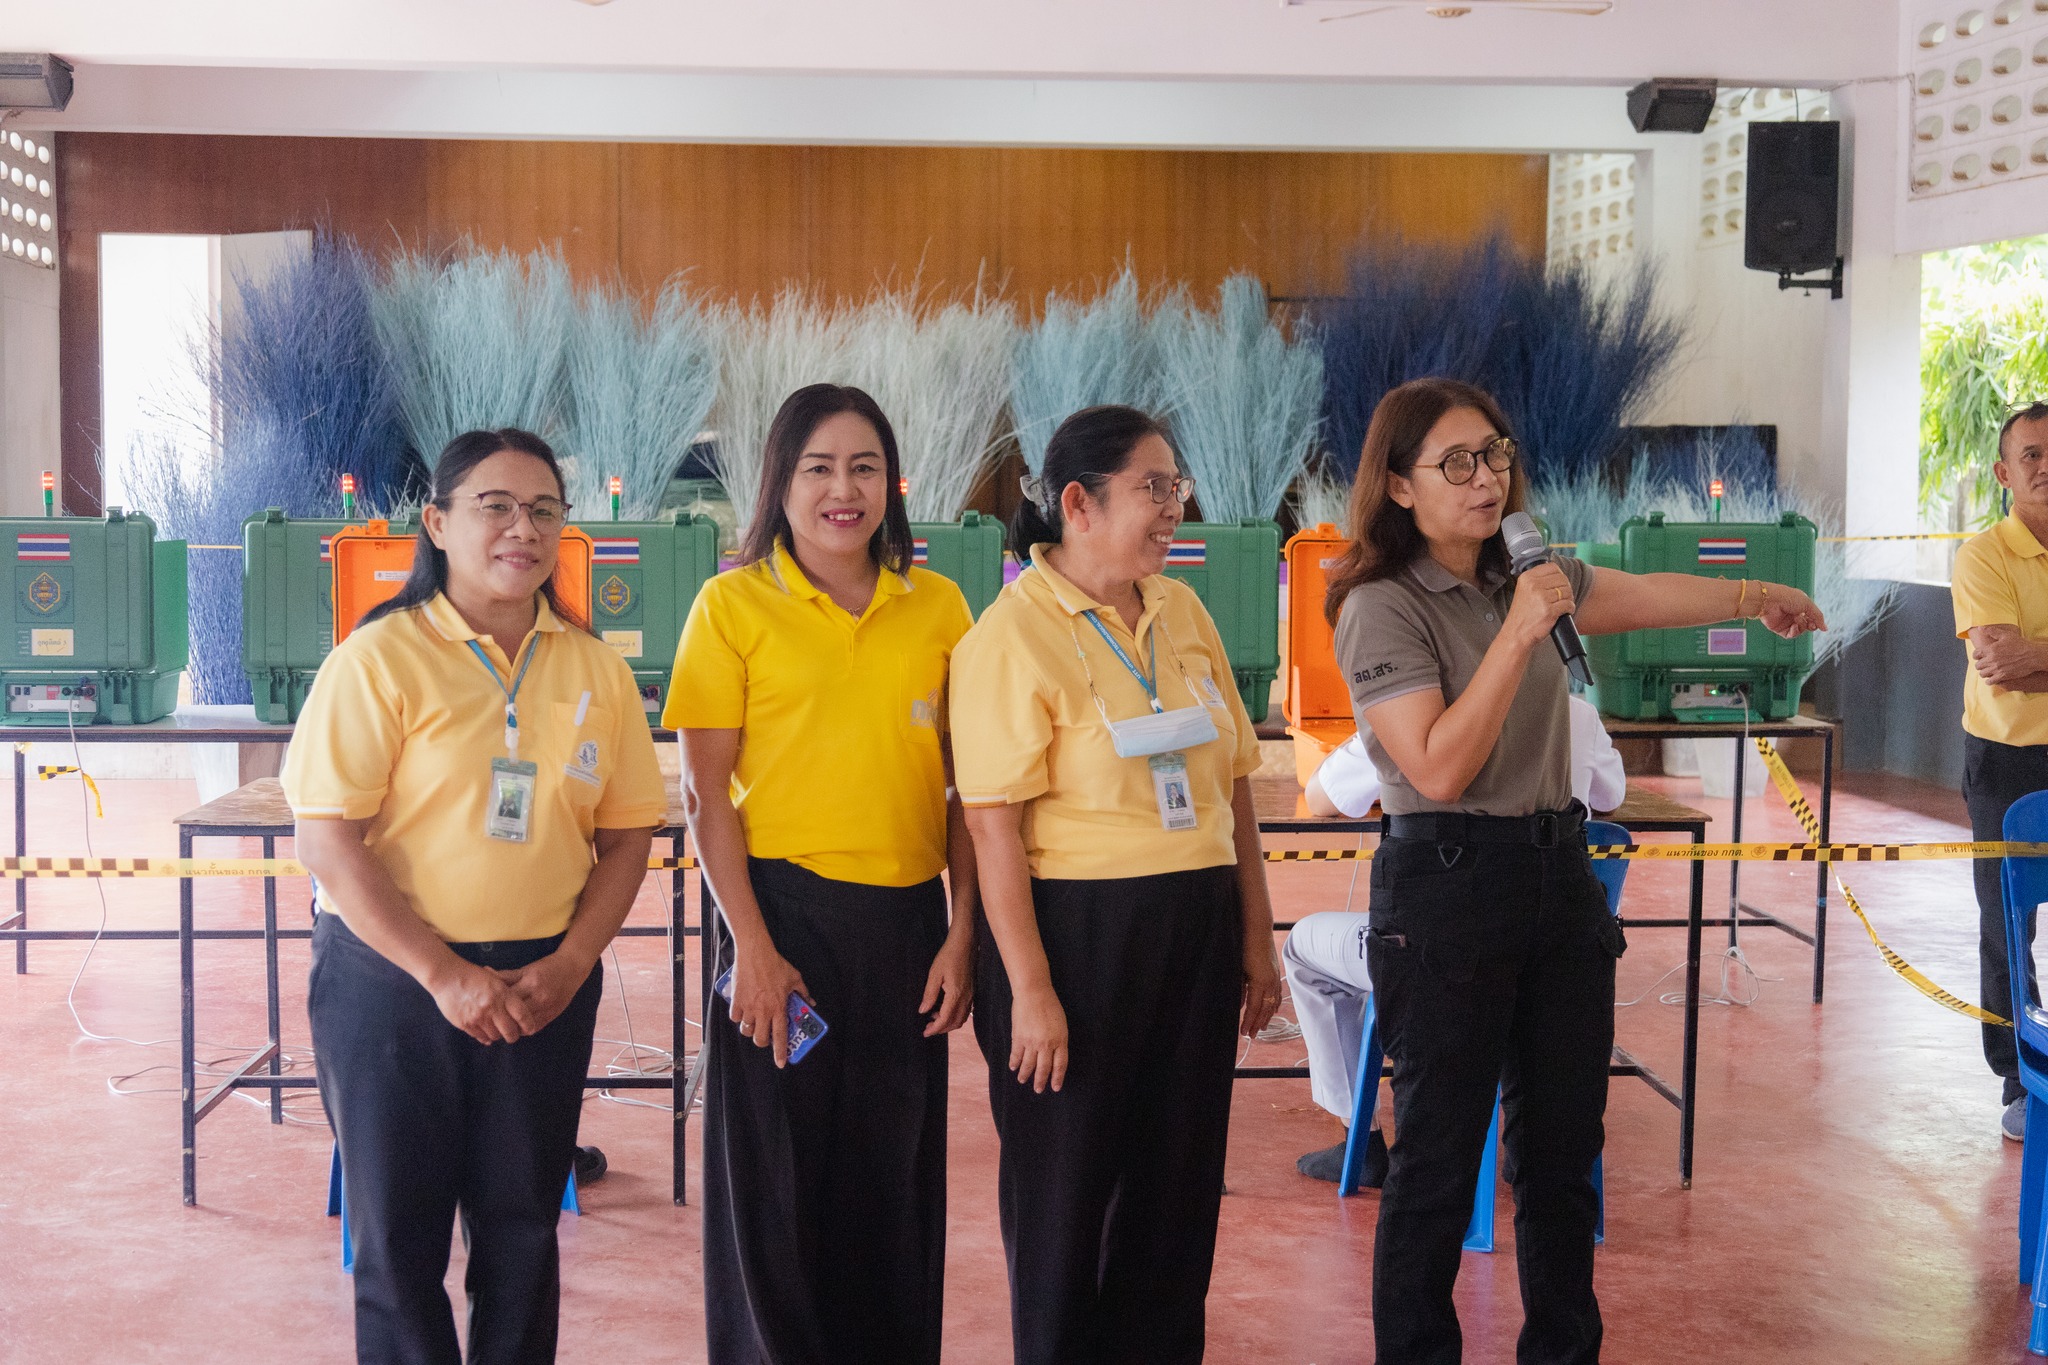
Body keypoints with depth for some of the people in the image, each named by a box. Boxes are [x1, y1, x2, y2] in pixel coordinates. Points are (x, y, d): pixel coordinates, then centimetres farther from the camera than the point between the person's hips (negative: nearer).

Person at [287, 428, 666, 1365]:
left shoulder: (594, 668, 5)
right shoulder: (380, 657, -7)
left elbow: (627, 836, 7)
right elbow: (328, 840, -12)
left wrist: (569, 966, -7)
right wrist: (444, 973, -16)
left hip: (544, 984, 3)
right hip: (392, 977, -3)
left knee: (523, 1225, 10)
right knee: (399, 1229, 7)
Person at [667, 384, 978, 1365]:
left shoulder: (937, 606, 6)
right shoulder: (734, 604, -1)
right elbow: (706, 794, -3)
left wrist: (963, 932, 2)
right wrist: (753, 946, -10)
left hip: (908, 921, 3)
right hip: (786, 913, -2)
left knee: (894, 1178, 11)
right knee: (777, 1182, 7)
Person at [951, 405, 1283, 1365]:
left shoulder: (1182, 611, 8)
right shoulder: (1014, 632, -12)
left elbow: (1232, 784, 13)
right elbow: (993, 825, -15)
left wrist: (1256, 937, 11)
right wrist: (1030, 988, -18)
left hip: (1195, 929, 6)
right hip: (1077, 931, -6)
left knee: (1180, 1179, 14)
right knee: (1068, 1189, 8)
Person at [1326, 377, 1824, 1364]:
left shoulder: (1530, 579, 8)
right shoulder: (1382, 607, -12)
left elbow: (1651, 597, 28)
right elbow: (1439, 769, -19)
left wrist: (1756, 596, 44)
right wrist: (1518, 634, -22)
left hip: (1558, 875, 7)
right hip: (1447, 885, -7)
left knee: (1563, 1150, 14)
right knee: (1437, 1161, 1)